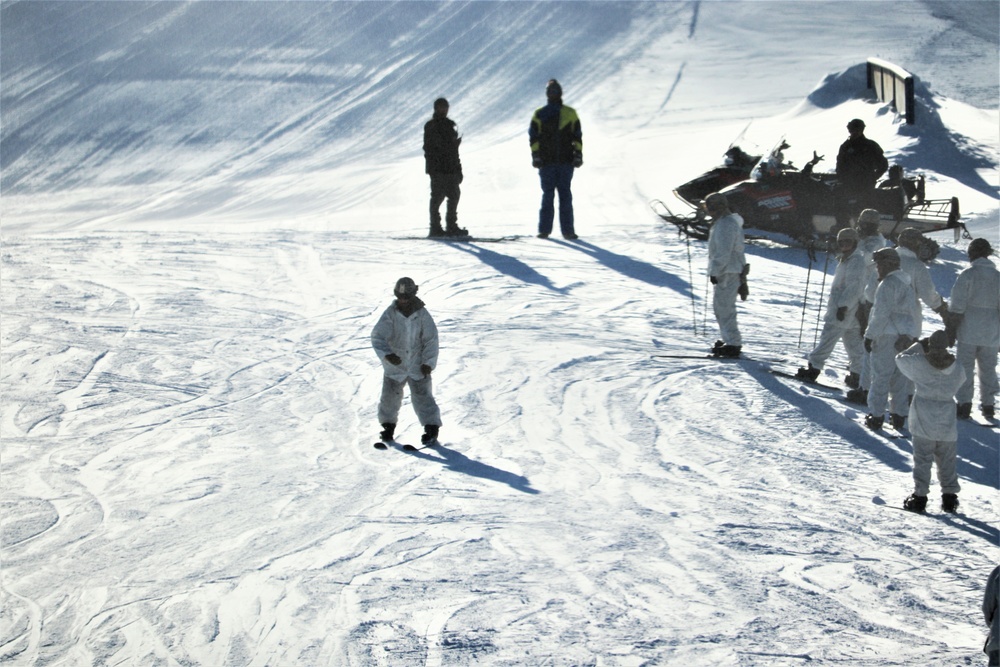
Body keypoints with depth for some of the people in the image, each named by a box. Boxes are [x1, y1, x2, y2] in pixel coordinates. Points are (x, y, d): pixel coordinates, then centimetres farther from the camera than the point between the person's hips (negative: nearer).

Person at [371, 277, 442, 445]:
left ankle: (432, 429, 1)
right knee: (390, 396, 6)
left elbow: (431, 340, -6)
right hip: (395, 364, 1)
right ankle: (388, 425, 29)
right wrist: (387, 354, -36)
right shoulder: (390, 314, -11)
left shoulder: (422, 314, -10)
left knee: (422, 397, -7)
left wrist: (428, 362, -14)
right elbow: (378, 337, -18)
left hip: (418, 366, -1)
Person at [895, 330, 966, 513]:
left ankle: (919, 496, -1)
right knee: (947, 461, 13)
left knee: (922, 460, 2)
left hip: (923, 422, -3)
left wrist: (918, 346, 16)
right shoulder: (957, 369, -3)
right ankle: (949, 495, 17)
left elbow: (900, 358, 5)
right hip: (947, 424, 3)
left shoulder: (919, 363, -11)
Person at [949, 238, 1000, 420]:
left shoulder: (967, 275, -10)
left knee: (965, 367, 3)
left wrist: (951, 329, -4)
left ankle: (964, 405, 0)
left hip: (969, 331, -4)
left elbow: (957, 307, -11)